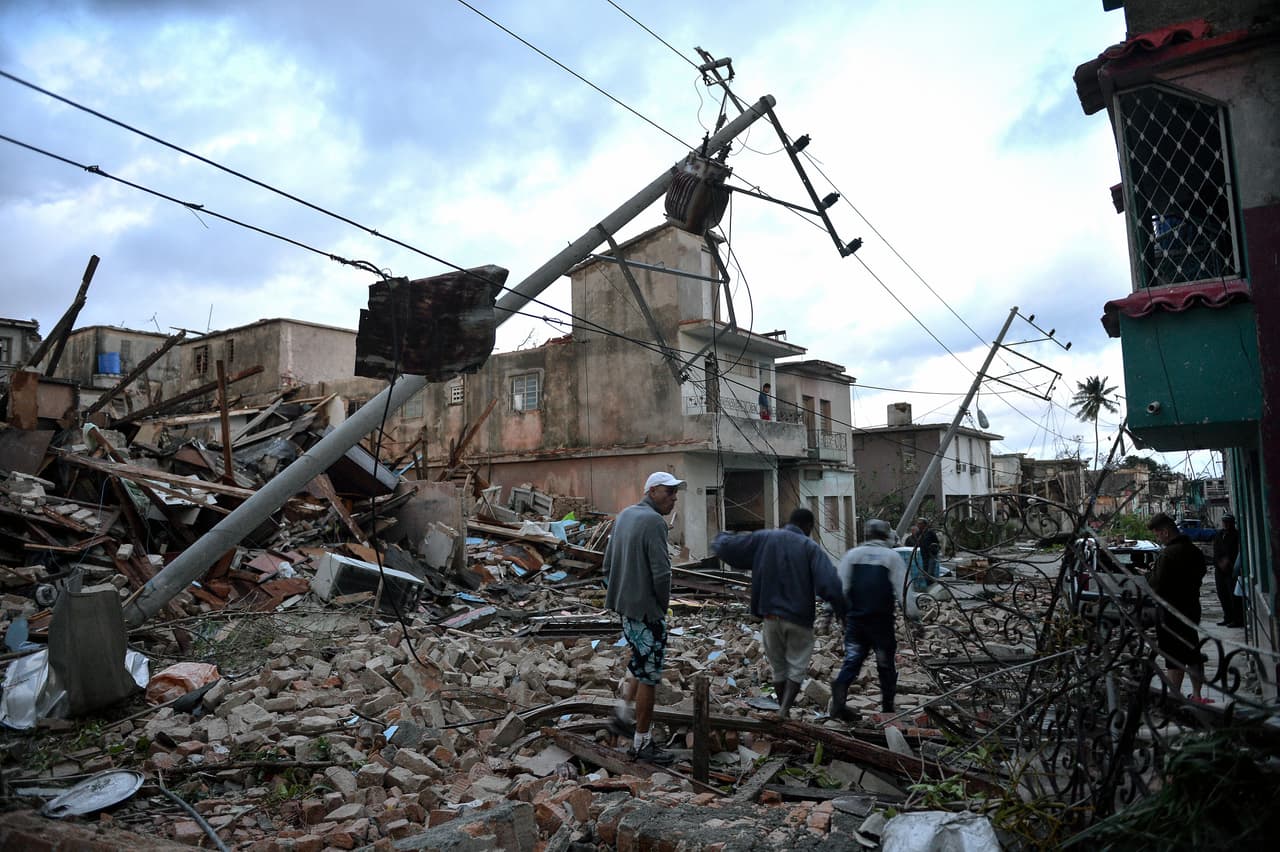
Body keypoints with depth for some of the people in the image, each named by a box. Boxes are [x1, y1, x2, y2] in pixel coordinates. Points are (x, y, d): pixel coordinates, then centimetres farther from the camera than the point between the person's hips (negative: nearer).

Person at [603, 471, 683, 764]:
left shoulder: (624, 515, 9)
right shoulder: (653, 522, -19)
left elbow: (608, 563, 13)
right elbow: (661, 573, -22)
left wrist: (616, 594, 17)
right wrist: (664, 603, -5)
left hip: (624, 605, 9)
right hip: (646, 610, -9)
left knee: (639, 660, 27)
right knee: (649, 675, 3)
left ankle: (624, 712, 32)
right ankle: (642, 743, 14)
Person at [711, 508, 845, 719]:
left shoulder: (762, 539, 1)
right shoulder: (811, 547, -7)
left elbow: (724, 547, 2)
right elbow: (829, 585, -18)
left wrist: (721, 538, 25)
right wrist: (843, 612, -7)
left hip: (770, 617, 3)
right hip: (799, 619, -3)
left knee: (778, 668, 18)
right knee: (797, 667, 8)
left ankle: (783, 710, 25)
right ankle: (784, 710, -9)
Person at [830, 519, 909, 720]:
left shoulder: (852, 554, 5)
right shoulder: (892, 556, 0)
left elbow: (839, 586, 1)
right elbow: (903, 591, -5)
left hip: (855, 618, 2)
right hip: (882, 619, -1)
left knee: (852, 659, 4)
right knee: (886, 662, 13)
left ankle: (840, 686, -23)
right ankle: (888, 707, 19)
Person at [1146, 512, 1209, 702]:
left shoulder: (1168, 554, -22)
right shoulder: (1194, 551, 6)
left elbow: (1157, 585, -23)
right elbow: (1199, 574, 18)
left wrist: (1148, 575, -2)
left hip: (1171, 612, -8)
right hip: (1191, 608, 8)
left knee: (1174, 658, -2)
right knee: (1193, 653, 17)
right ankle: (1196, 695, 26)